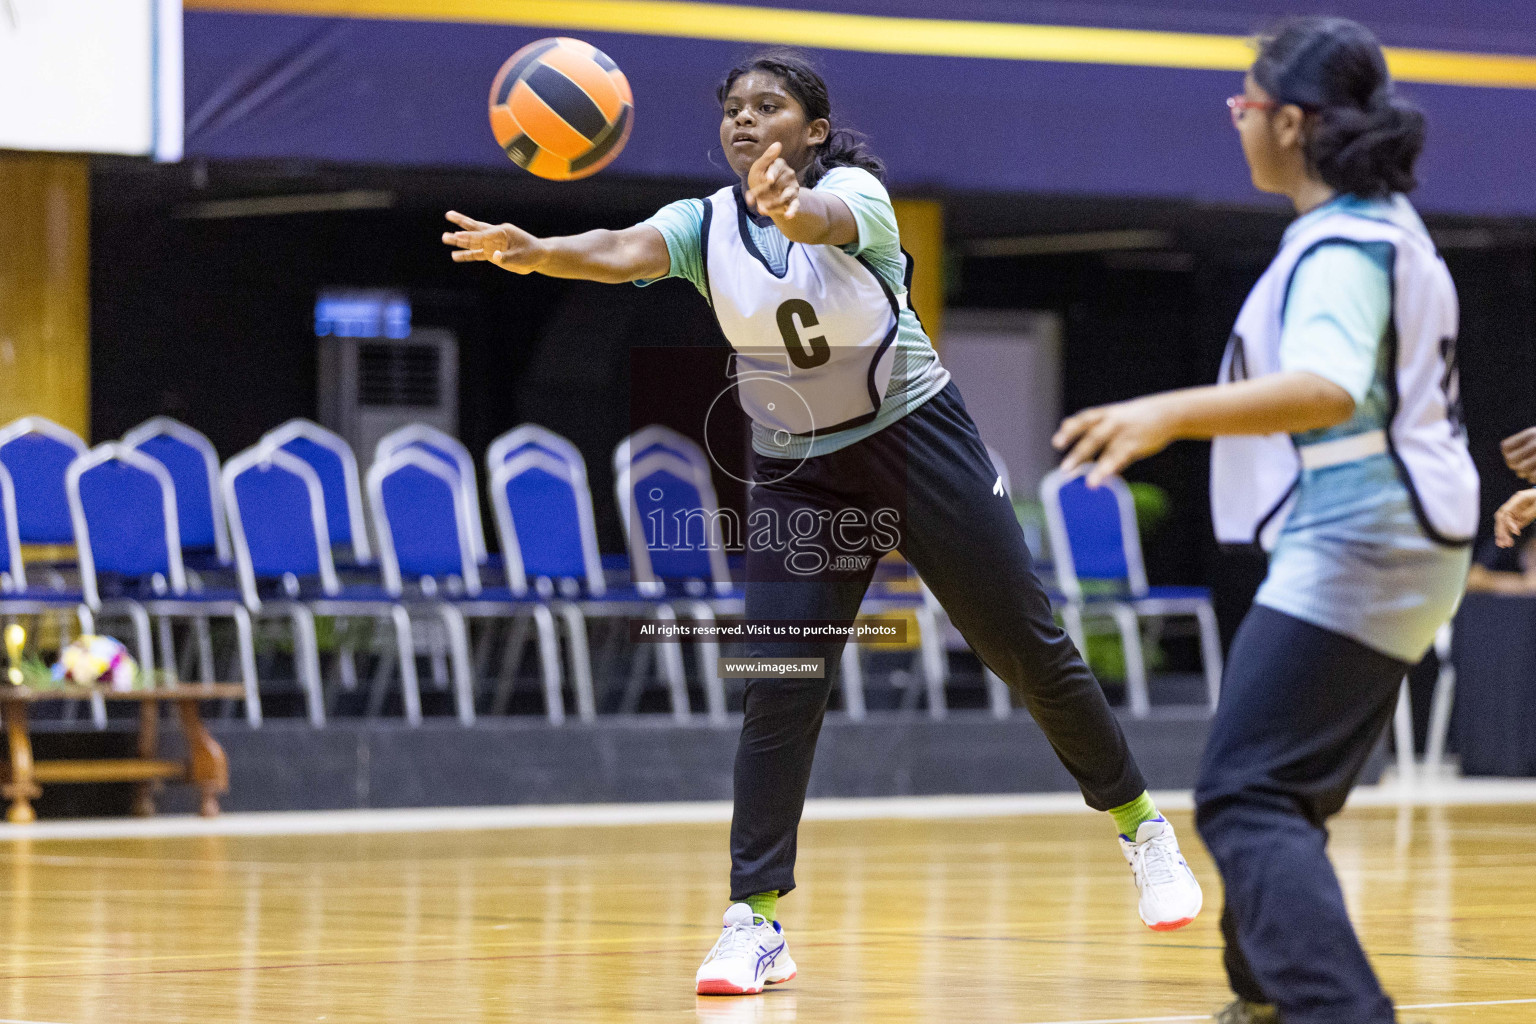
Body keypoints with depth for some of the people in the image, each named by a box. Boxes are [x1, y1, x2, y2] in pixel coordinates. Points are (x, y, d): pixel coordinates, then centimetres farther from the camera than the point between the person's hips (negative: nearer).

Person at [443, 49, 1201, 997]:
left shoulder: (855, 192, -17)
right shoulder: (706, 226, -8)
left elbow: (828, 222, -42)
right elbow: (624, 251, -29)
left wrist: (792, 206, -68)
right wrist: (540, 252, -51)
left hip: (920, 443, -2)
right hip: (798, 473, 3)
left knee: (1030, 650, 4)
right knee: (779, 692, -9)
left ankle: (1141, 829, 24)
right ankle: (756, 921, -7)